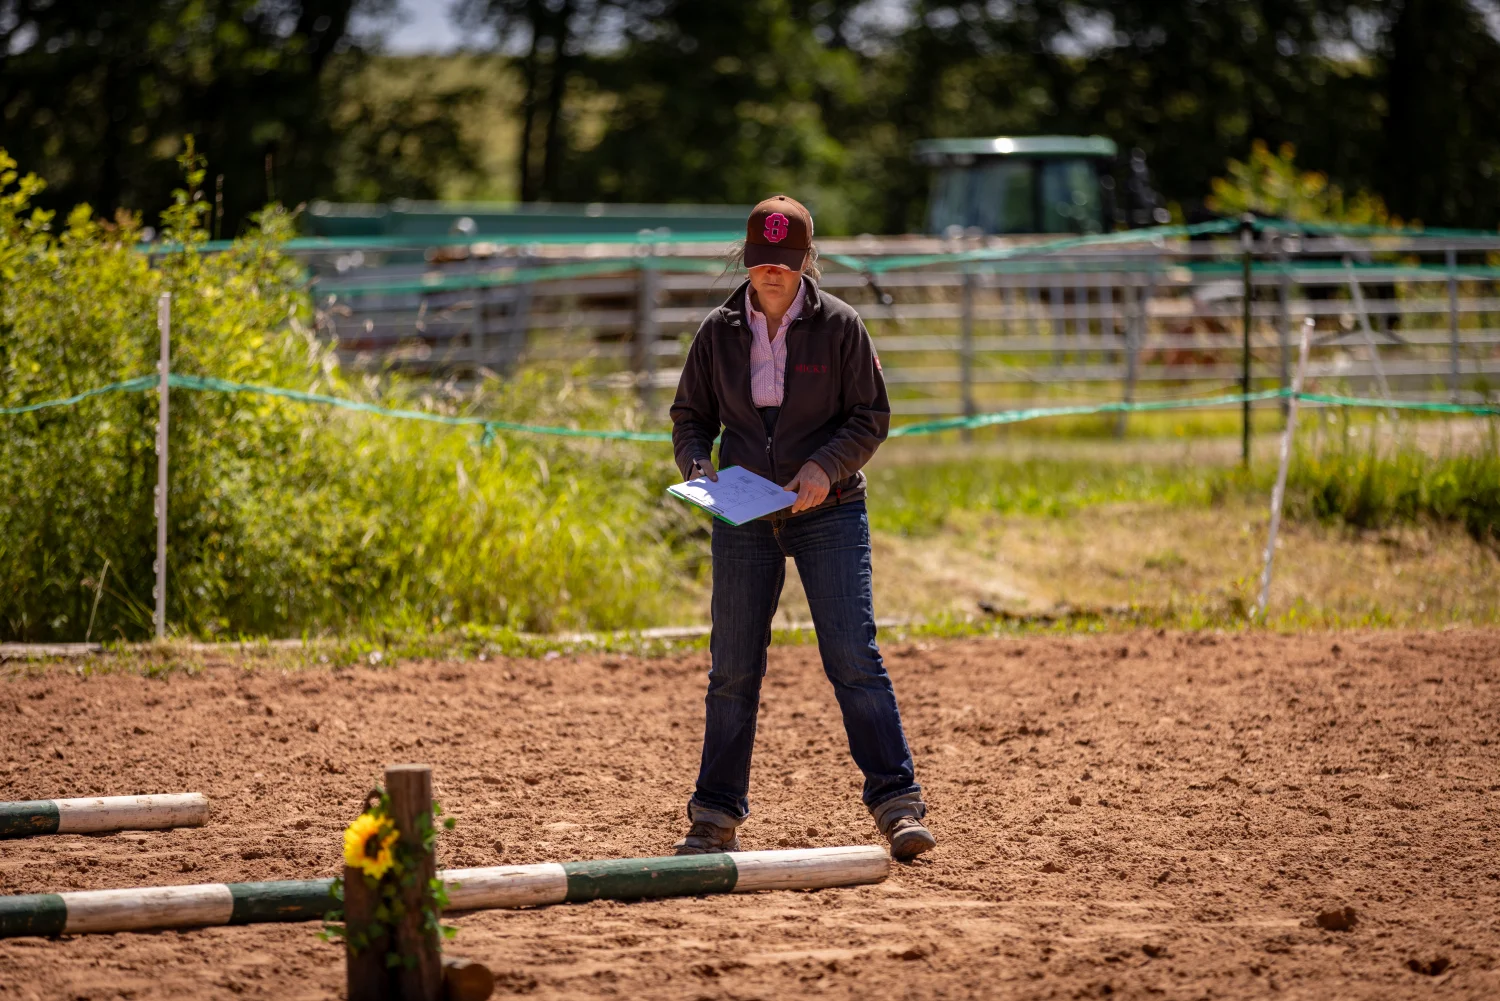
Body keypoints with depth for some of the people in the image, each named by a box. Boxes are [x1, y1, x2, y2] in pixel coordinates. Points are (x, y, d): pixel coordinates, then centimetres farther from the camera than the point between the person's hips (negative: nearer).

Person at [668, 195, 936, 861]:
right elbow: (690, 415, 12)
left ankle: (897, 804, -11)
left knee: (853, 658, -12)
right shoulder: (719, 332, 5)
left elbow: (871, 417, -2)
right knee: (732, 670, 4)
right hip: (743, 520, 3)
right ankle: (716, 819, 12)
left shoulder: (838, 326, -2)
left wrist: (825, 467, -18)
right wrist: (698, 465, -9)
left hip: (829, 513, -2)